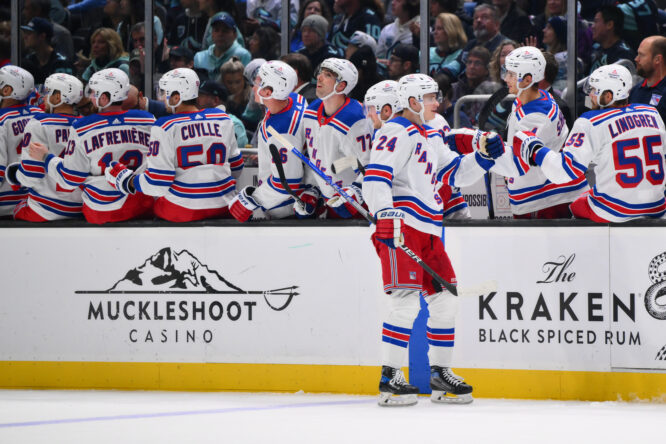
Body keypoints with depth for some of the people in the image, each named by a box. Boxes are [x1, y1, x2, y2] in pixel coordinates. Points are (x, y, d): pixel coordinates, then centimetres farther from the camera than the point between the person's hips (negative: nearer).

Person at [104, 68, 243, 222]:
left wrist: (127, 181, 2)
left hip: (184, 210, -5)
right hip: (223, 208, 5)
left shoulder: (165, 127, -10)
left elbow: (158, 184, -14)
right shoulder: (223, 120, 5)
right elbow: (236, 167, 16)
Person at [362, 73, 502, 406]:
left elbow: (455, 174, 27)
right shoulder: (397, 132, -8)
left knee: (444, 299, 10)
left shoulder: (431, 138, 23)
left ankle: (440, 373, 20)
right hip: (401, 226, -10)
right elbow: (375, 175, -18)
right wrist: (386, 215, -28)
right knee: (406, 300, -16)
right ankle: (390, 379, -14)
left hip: (427, 229, 10)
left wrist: (483, 158, 11)